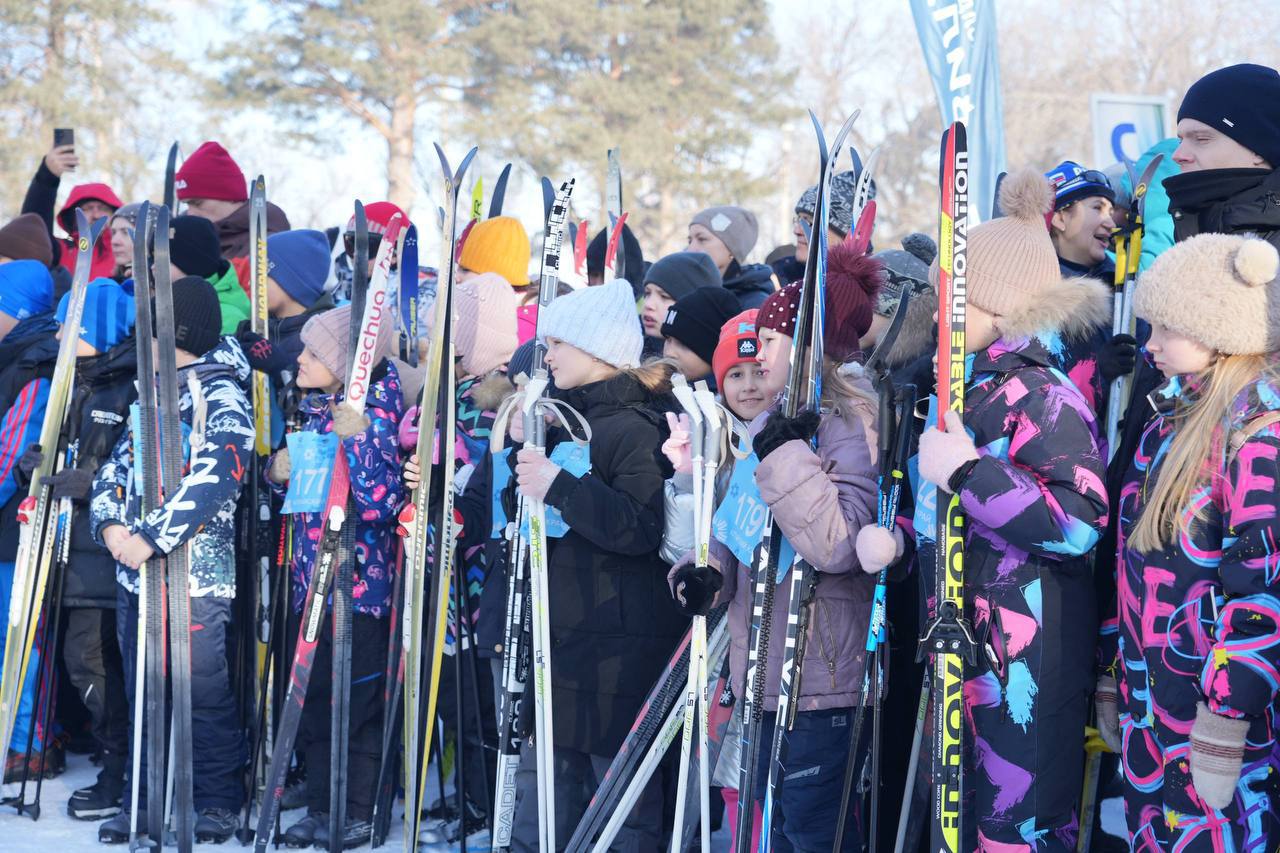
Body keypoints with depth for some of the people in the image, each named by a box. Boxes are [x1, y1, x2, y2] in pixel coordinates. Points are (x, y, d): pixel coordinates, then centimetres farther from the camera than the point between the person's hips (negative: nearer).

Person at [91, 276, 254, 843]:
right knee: (142, 692, 13)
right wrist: (109, 522, -4)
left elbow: (212, 478, -21)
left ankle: (218, 801, 11)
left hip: (195, 576, -8)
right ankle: (146, 800, 23)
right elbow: (117, 463, 15)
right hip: (135, 572, 8)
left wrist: (152, 539, -24)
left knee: (205, 691, -2)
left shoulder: (223, 399, -9)